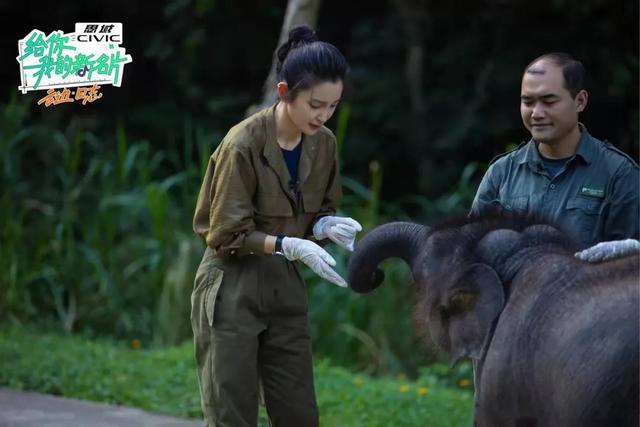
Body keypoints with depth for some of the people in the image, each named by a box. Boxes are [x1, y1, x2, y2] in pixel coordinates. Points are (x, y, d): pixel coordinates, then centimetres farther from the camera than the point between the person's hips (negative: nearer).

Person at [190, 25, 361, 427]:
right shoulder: (243, 145, -19)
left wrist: (327, 226, -11)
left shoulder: (324, 143, 0)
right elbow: (227, 234, -16)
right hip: (232, 289, -6)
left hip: (286, 287, 6)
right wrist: (292, 245, -27)